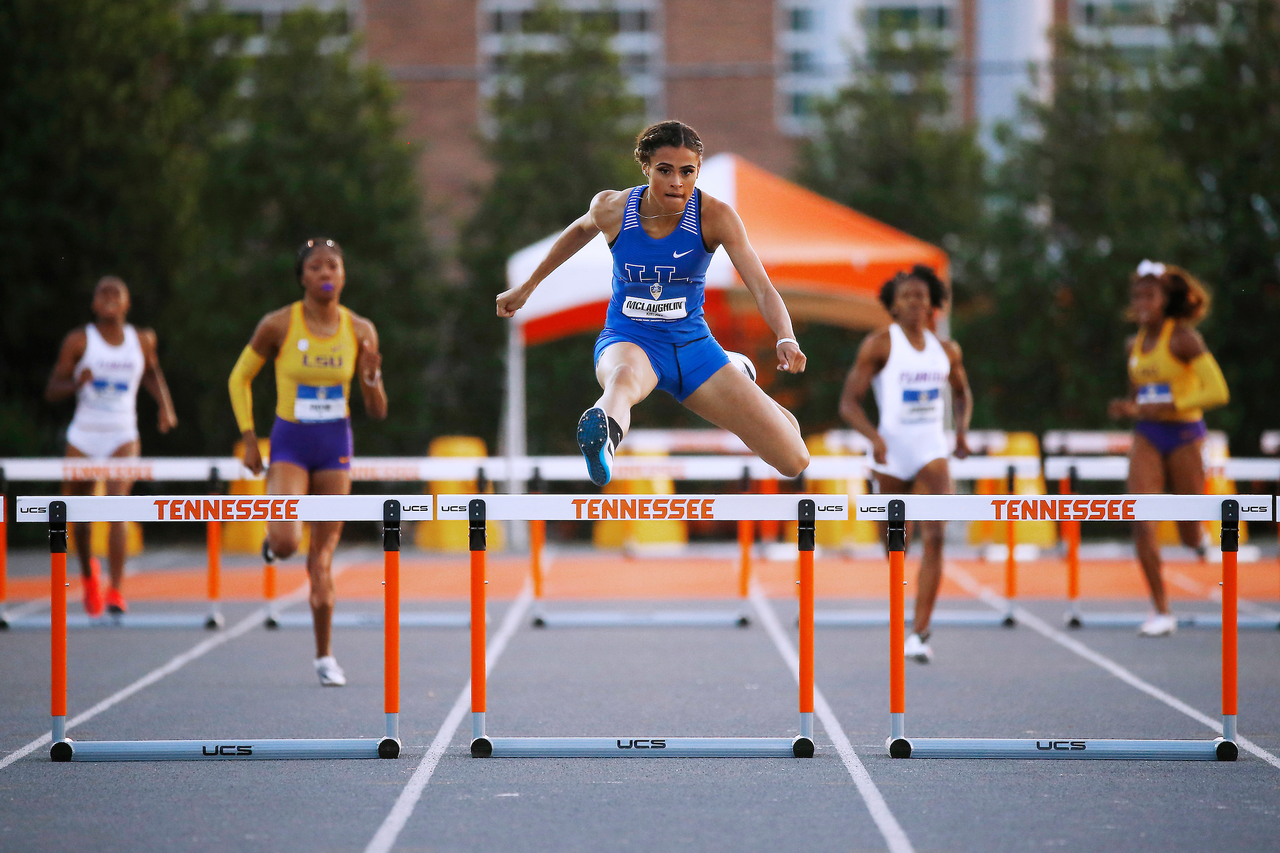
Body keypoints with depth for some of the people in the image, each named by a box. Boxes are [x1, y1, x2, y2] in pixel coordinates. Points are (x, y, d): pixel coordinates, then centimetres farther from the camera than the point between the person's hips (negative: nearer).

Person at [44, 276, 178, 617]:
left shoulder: (142, 340, 3)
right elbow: (52, 390, -2)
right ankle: (89, 573, 39)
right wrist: (76, 384, -22)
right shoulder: (79, 340, -3)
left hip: (123, 438, 0)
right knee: (79, 518, 8)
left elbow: (152, 374, 24)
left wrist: (165, 406, 9)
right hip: (84, 437, 0)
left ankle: (116, 591, -24)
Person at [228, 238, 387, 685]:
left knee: (323, 555, 5)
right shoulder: (278, 325, -8)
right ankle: (273, 538, 15)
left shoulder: (360, 331, -1)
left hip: (335, 446, 2)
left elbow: (378, 412, 4)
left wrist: (371, 377, -17)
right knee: (285, 540, -24)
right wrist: (249, 440, 0)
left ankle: (325, 656, 16)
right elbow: (239, 378, 6)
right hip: (290, 442, -2)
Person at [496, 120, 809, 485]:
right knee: (624, 377, -41)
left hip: (693, 344, 1)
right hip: (628, 341, -1)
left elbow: (762, 289, -22)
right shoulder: (611, 208, -10)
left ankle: (735, 373, 31)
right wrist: (527, 287, 24)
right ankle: (602, 435, -77)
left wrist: (786, 339, -41)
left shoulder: (715, 215, -15)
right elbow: (581, 229, 14)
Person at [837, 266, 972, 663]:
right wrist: (874, 437, -23)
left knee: (935, 537, -17)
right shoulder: (879, 344, -3)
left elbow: (962, 393, 27)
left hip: (932, 451, 2)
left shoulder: (946, 350, 9)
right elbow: (848, 402, -6)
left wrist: (962, 429, 7)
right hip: (891, 455, -2)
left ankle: (919, 634, -19)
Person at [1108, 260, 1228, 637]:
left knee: (1189, 537, 2)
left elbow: (1217, 392, -20)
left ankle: (1199, 533, 42)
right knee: (1141, 520, -14)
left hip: (1184, 435, -5)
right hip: (1147, 437, 5)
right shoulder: (1135, 344, 8)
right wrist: (1130, 409, 0)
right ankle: (1161, 611, -8)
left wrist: (1165, 406, -23)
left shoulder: (1183, 338, -12)